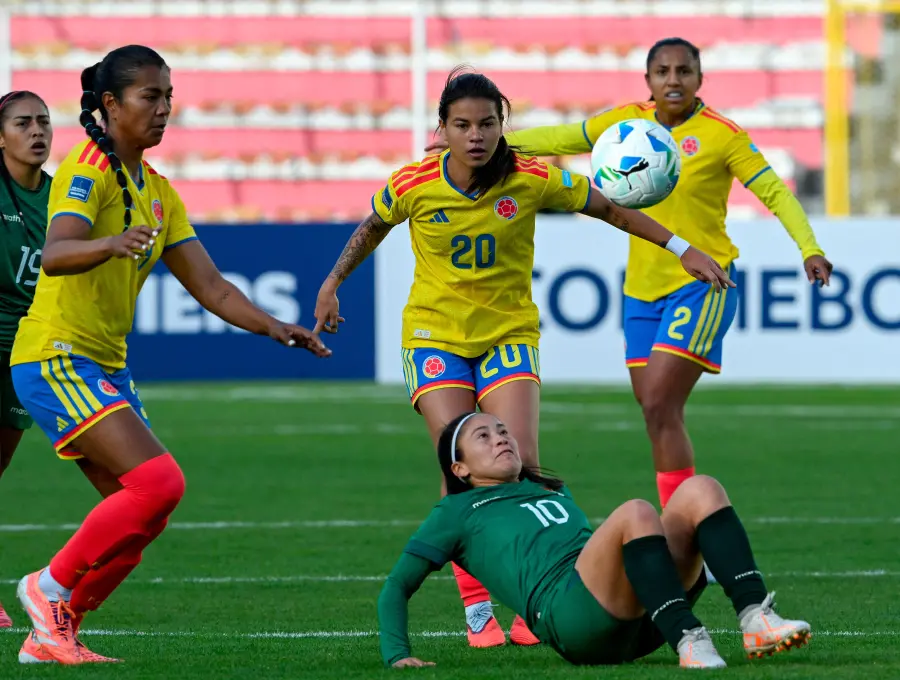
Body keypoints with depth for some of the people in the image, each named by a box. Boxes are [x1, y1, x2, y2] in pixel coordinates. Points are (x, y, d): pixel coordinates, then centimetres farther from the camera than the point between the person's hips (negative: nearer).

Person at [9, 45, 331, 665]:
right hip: (56, 359, -9)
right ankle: (51, 586, -6)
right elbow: (54, 254, -30)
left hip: (107, 368, 9)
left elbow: (210, 286, 12)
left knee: (143, 512, 5)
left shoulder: (158, 192, 14)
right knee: (159, 481, -20)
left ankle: (52, 635, 13)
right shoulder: (90, 166, -13)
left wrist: (271, 326, -4)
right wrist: (110, 244, -50)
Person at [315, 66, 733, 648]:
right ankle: (477, 611, -3)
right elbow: (373, 228, 11)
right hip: (435, 333, 0)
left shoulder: (533, 180, -13)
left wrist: (683, 250, 0)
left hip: (509, 333, 0)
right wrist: (333, 284, 14)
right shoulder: (413, 185, -12)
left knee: (520, 466, -15)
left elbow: (609, 209, 0)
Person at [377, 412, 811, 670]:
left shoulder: (554, 491, 39)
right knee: (636, 513, -32)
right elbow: (397, 586, 19)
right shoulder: (457, 512, 22)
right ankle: (688, 643, -45)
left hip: (635, 618, 6)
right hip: (564, 609, -6)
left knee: (699, 491, -14)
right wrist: (397, 655, 2)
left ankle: (756, 619, -31)